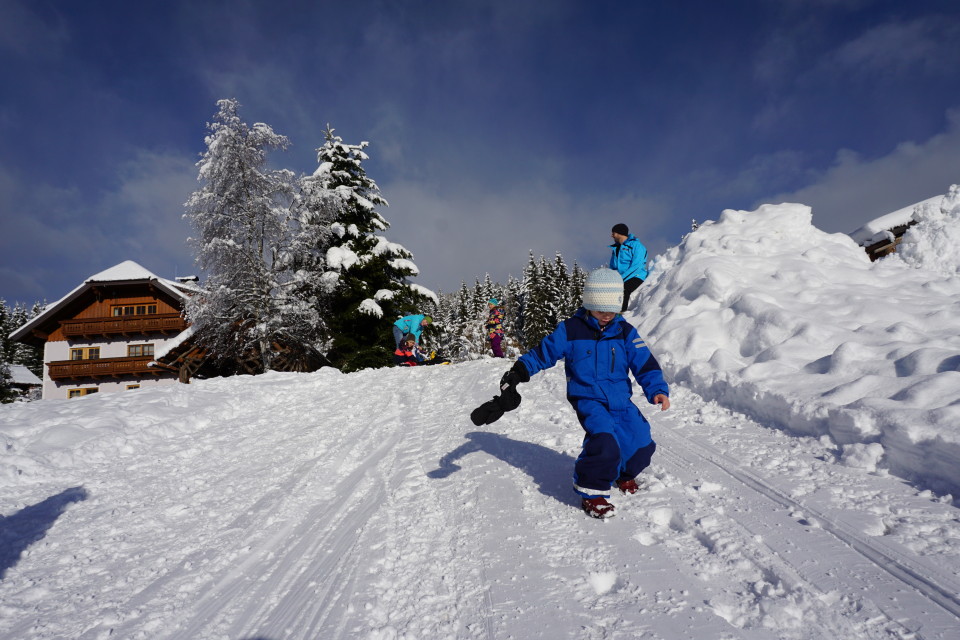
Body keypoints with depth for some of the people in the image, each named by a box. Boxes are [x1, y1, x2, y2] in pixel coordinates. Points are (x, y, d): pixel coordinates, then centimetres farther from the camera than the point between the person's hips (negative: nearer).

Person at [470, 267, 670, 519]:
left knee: (643, 444, -3)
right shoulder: (570, 330, -5)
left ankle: (624, 473, 34)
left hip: (620, 400, 4)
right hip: (588, 399, -4)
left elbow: (644, 362, 0)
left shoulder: (625, 332, 2)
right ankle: (591, 492, -6)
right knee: (604, 440, -29)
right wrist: (516, 373, -13)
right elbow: (543, 353, -3)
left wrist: (657, 389, -16)